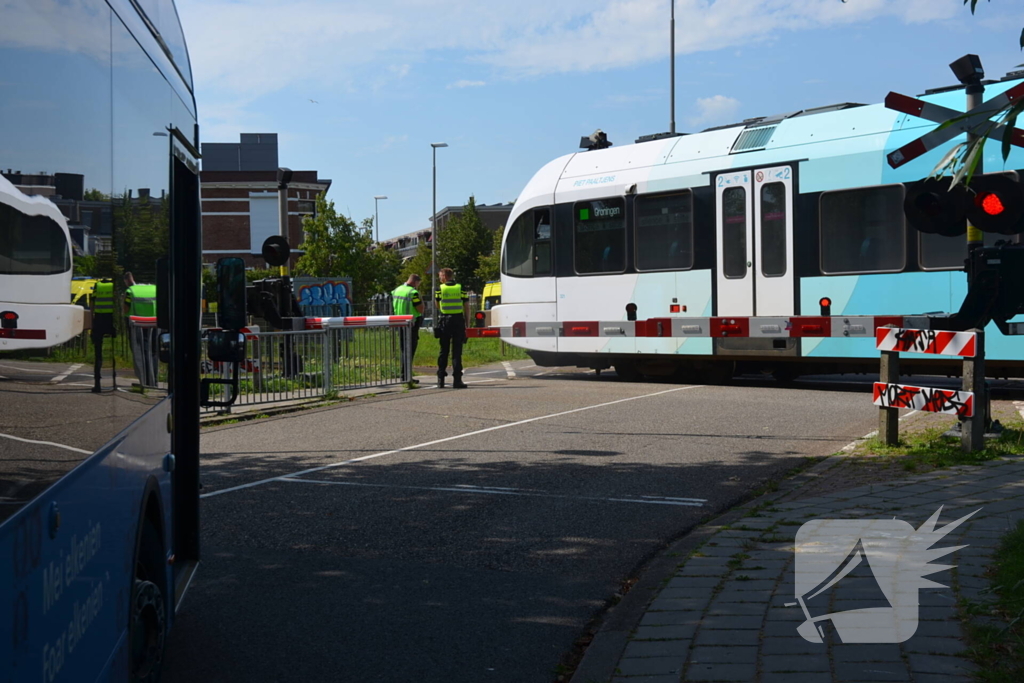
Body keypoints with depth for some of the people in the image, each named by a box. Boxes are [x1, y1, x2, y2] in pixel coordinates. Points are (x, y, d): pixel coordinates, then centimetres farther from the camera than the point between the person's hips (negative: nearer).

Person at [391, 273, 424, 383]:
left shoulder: (396, 291, 9)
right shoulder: (413, 292, -16)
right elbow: (420, 309, -15)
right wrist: (420, 298, -4)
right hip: (411, 324, -7)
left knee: (404, 350, 15)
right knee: (410, 350, -3)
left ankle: (404, 375, 17)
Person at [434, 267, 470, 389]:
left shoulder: (440, 289, 0)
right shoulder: (460, 289, 1)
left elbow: (437, 307, 9)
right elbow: (466, 308, 1)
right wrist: (467, 324, 6)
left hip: (444, 321, 0)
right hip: (458, 321, 0)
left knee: (443, 351, 8)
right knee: (457, 351, 1)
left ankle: (441, 379, 8)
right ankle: (457, 379, -5)